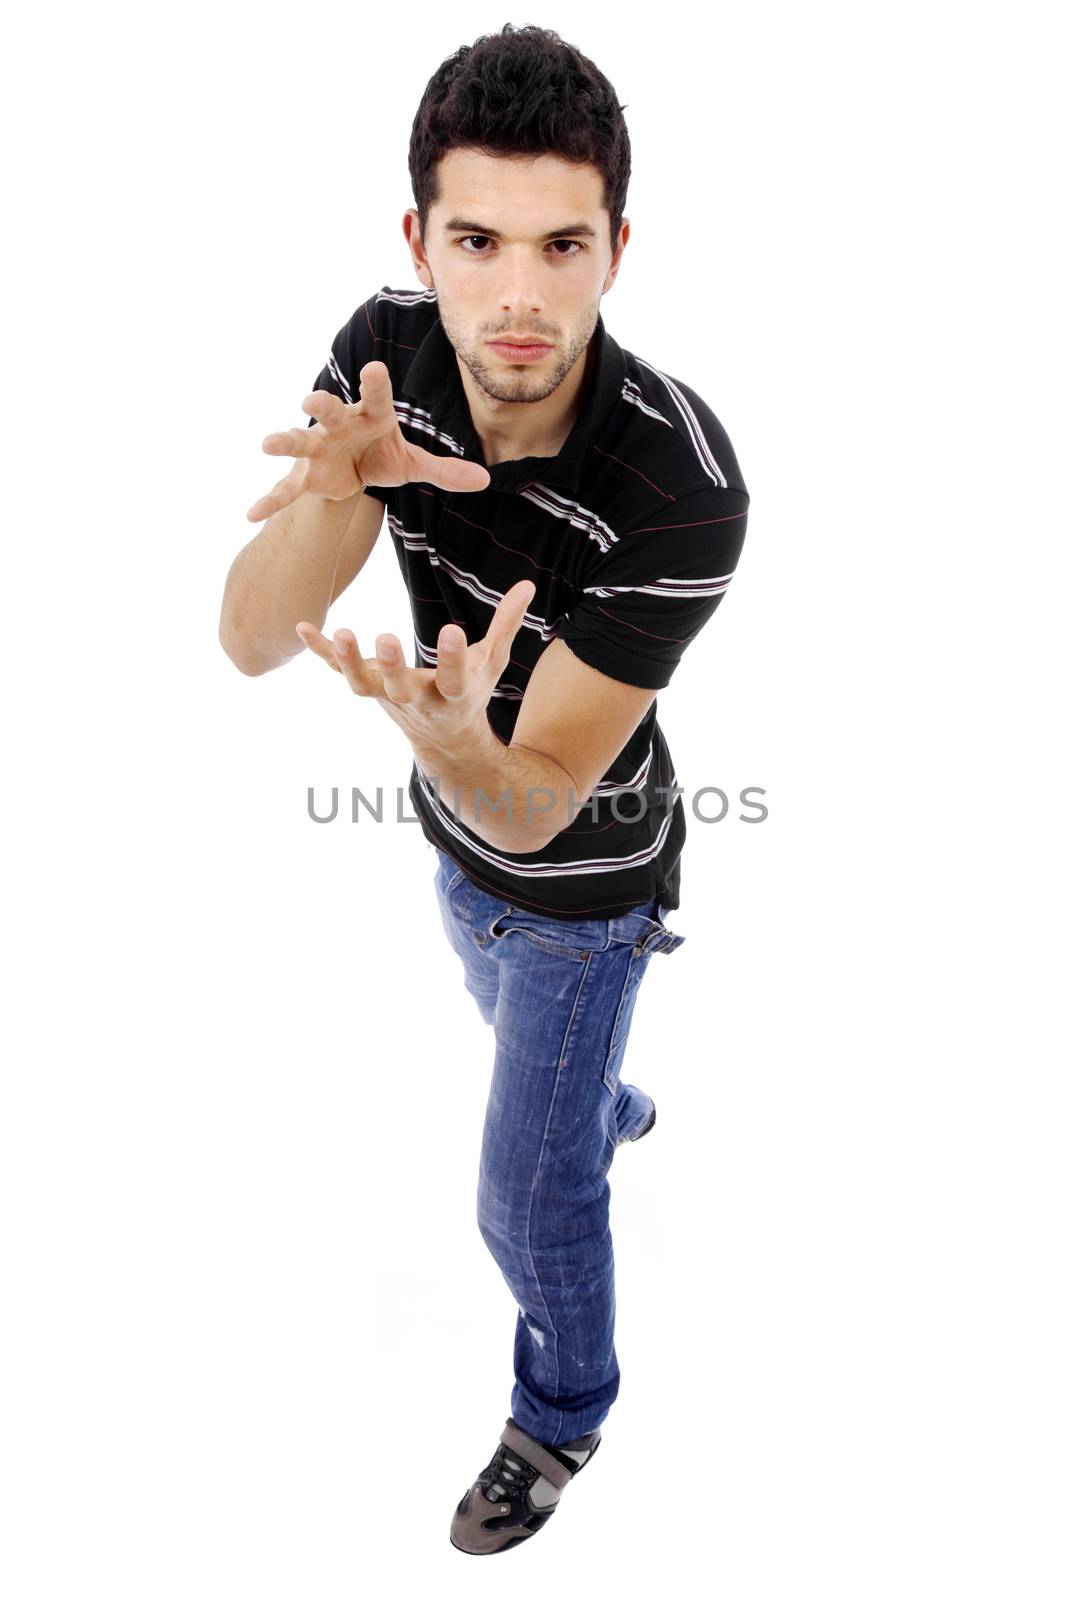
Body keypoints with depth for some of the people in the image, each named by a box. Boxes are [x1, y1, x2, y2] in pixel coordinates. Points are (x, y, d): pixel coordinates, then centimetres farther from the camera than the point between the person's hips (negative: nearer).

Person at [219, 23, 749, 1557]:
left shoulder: (683, 486, -39)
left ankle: (563, 1413, 43)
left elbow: (538, 804, -35)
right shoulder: (389, 351, -24)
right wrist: (333, 491, -46)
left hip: (585, 877, -5)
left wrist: (454, 746, -59)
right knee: (525, 1033, 35)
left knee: (528, 1192, 11)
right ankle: (610, 1111, 71)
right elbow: (251, 642, -25)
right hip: (461, 840, 6)